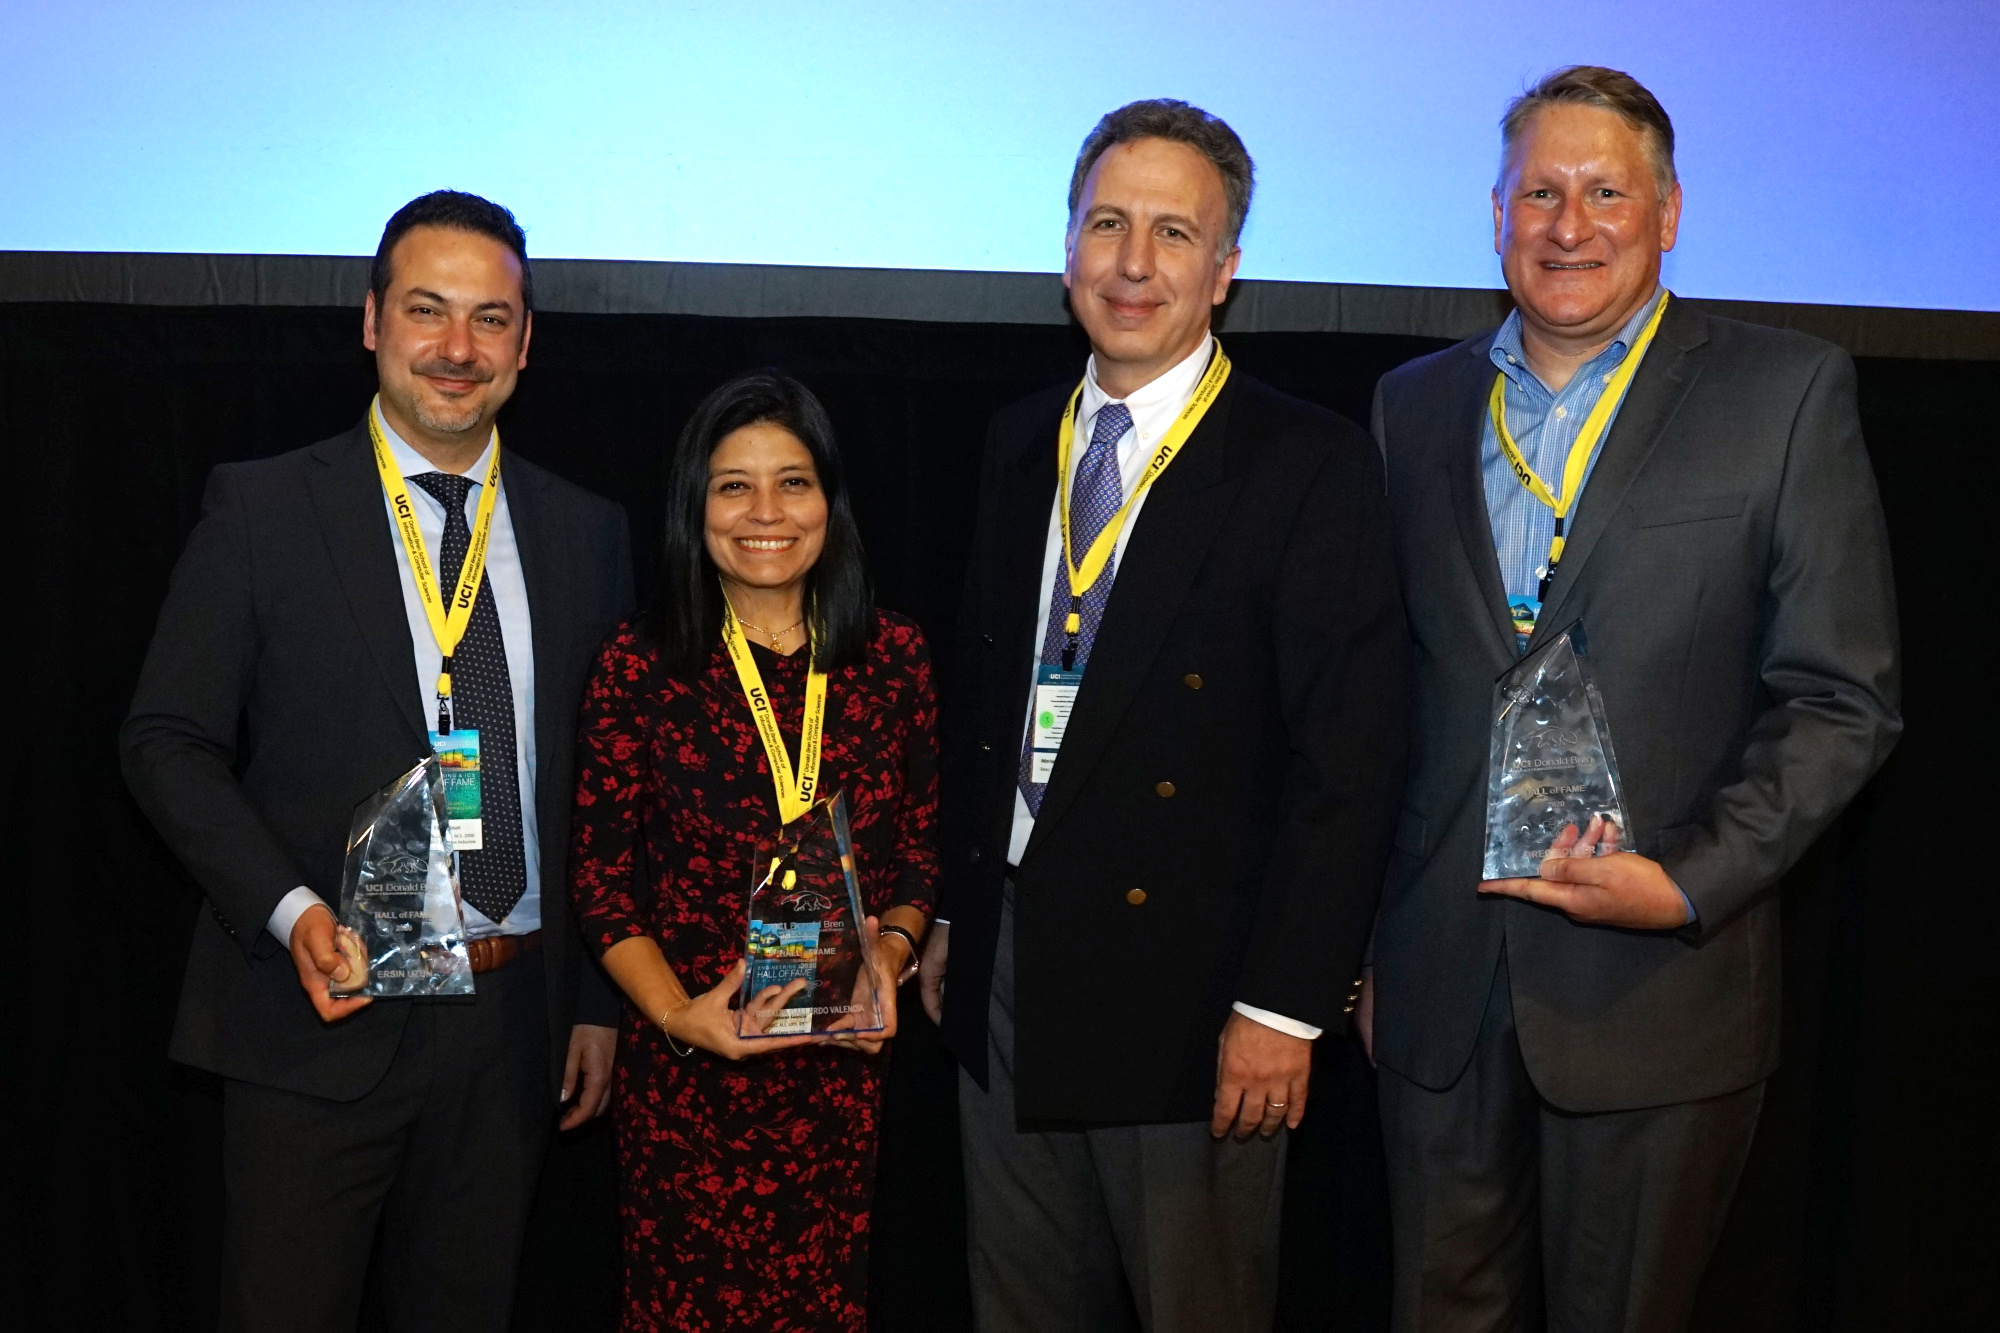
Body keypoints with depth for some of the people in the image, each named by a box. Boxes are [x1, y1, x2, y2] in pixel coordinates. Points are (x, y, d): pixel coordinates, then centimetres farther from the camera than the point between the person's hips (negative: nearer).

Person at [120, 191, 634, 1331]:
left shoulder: (587, 533, 7)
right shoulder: (262, 508, -2)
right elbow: (169, 744, -4)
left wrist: (601, 1001, 8)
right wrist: (290, 910, -18)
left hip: (514, 1022, 3)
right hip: (323, 1016, -3)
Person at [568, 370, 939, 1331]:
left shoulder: (893, 658, 2)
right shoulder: (641, 665, -4)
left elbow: (922, 850, 9)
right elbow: (600, 879, -2)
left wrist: (892, 950, -10)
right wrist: (675, 1011, -15)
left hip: (850, 1062, 2)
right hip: (689, 1069, -2)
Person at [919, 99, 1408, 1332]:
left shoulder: (1312, 468, -11)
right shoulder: (1020, 444, 9)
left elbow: (1349, 759, -14)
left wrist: (1286, 1002, -17)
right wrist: (953, 917, 13)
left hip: (1186, 995, -5)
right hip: (1004, 969, 6)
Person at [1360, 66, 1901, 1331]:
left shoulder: (1789, 393, -3)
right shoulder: (1415, 405, 9)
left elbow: (1841, 701, -5)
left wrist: (1689, 883, -16)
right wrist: (1360, 941, 9)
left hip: (1658, 994, -3)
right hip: (1439, 986, 3)